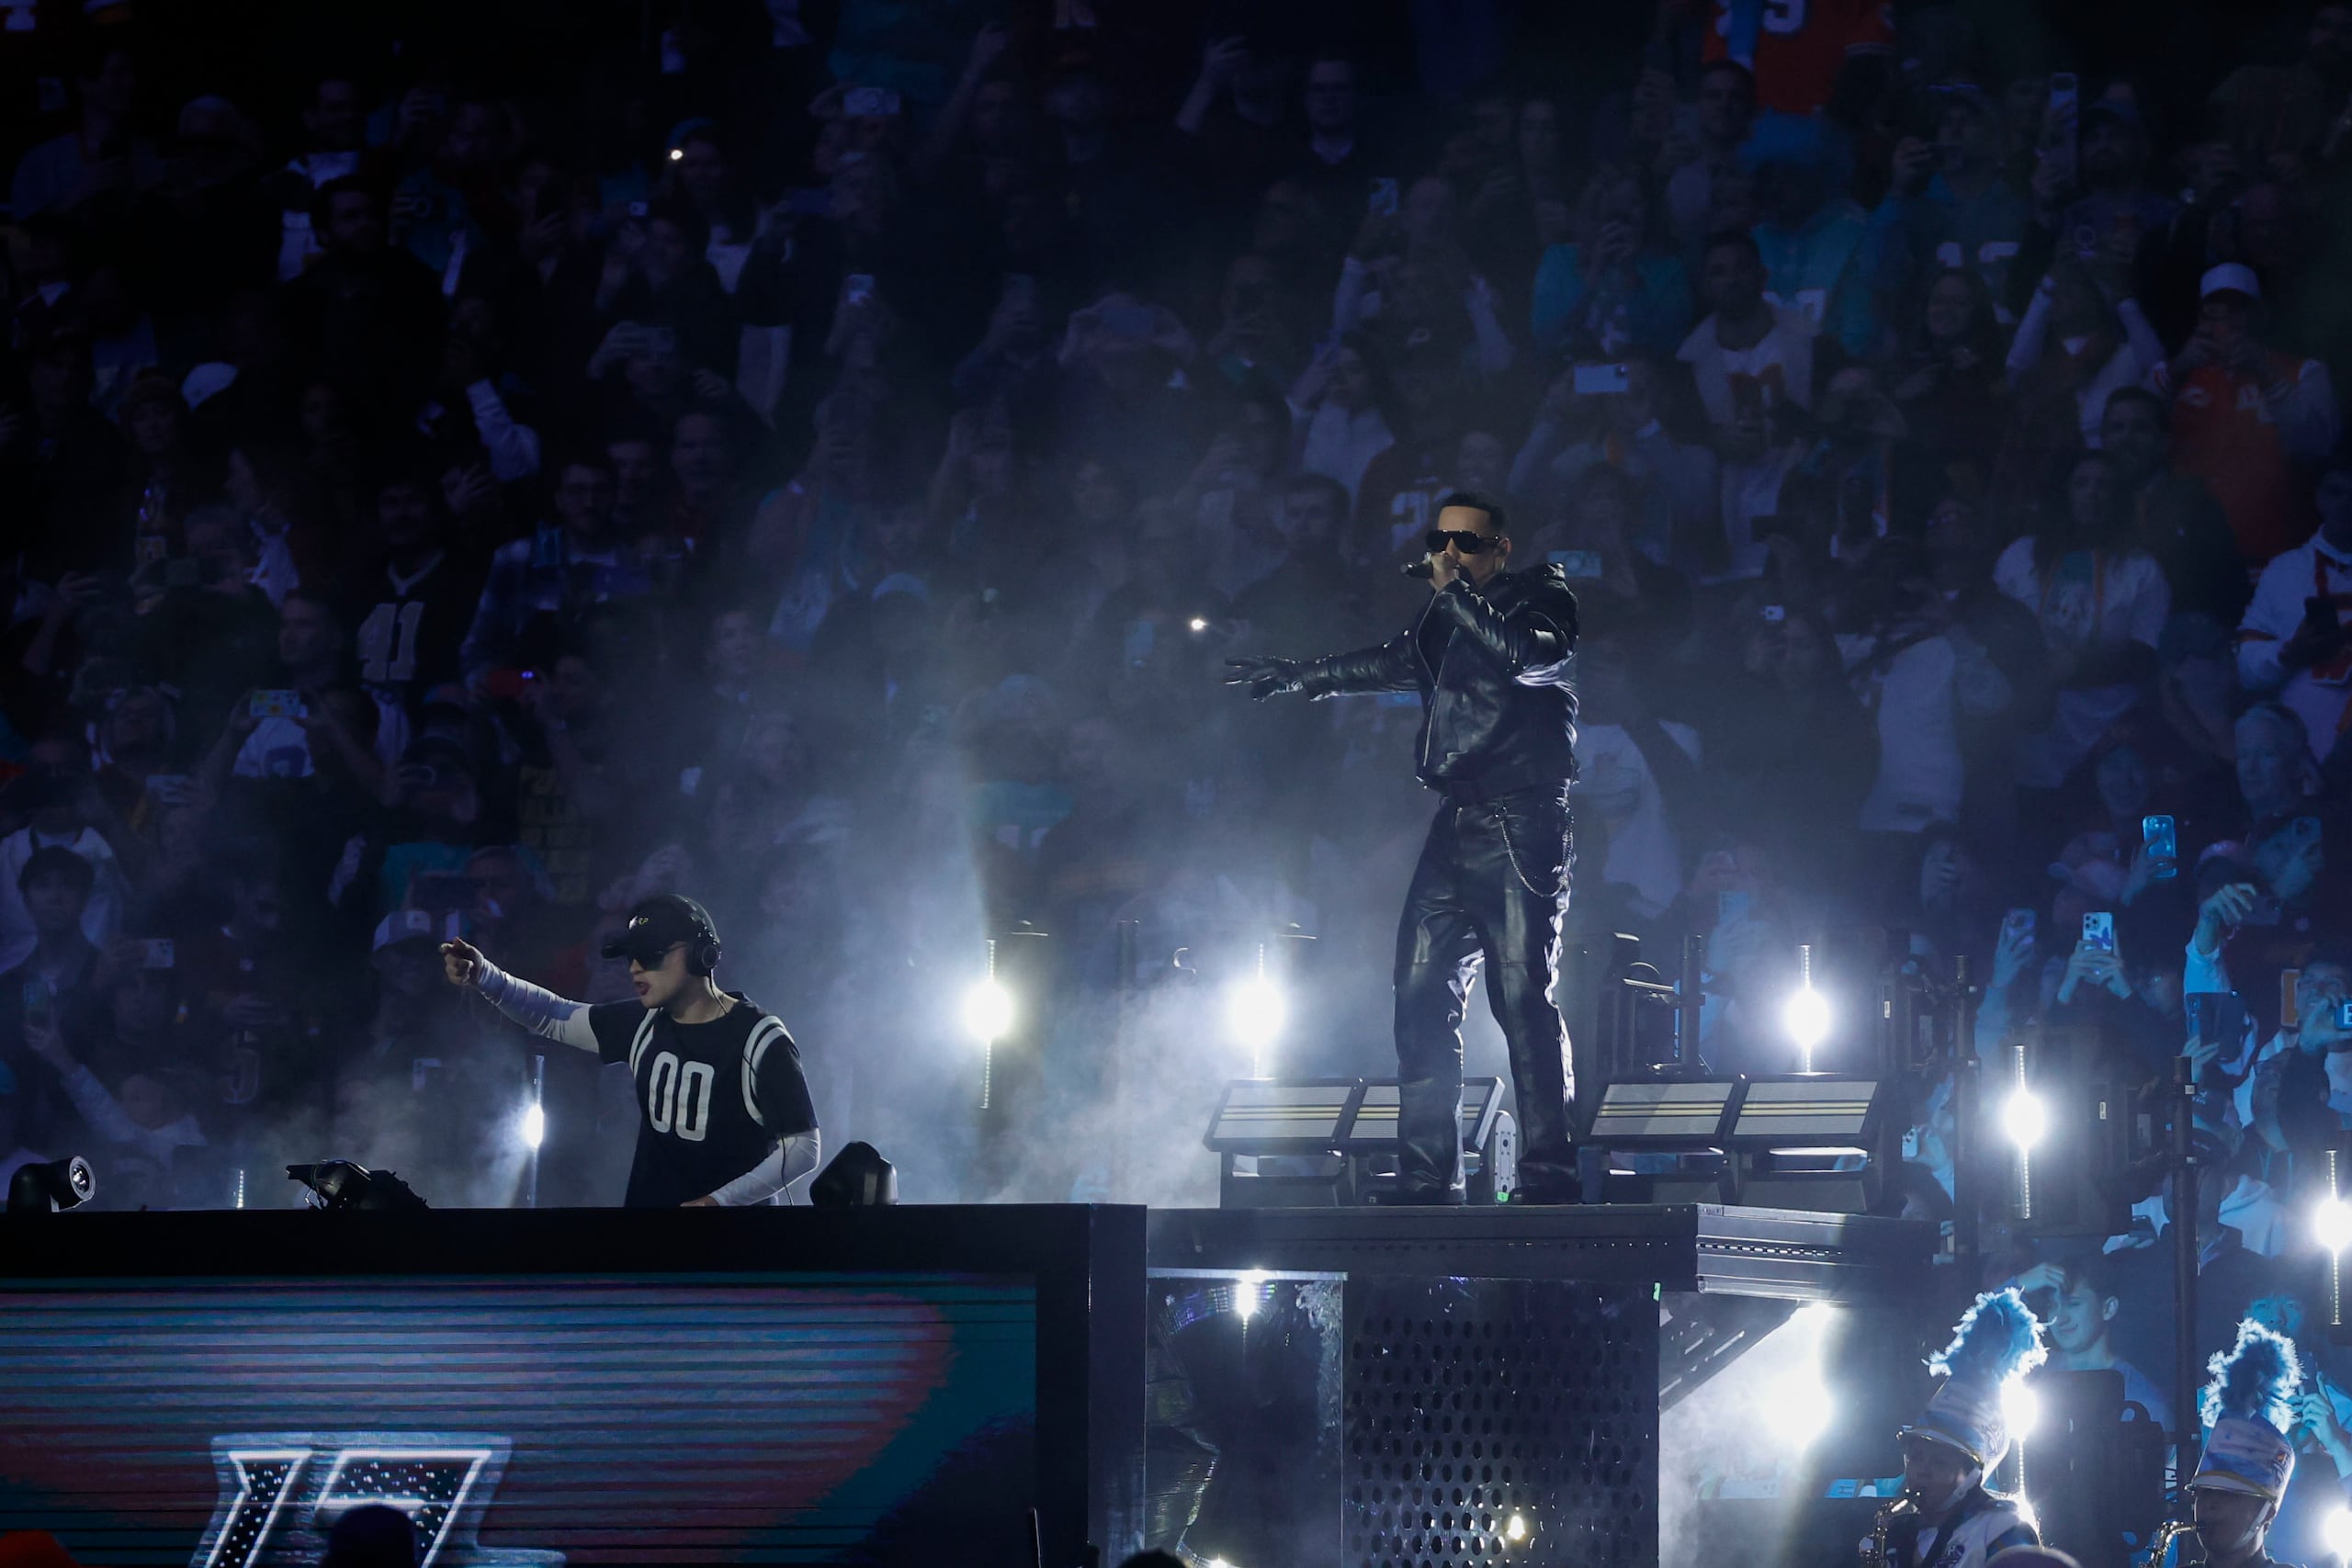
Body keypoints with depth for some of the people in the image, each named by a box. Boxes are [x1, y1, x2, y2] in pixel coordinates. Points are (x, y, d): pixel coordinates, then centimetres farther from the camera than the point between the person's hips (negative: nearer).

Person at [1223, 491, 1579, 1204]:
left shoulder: (1539, 598, 0)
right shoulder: (1441, 620, 19)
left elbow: (1532, 657, -21)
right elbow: (1390, 664, 37)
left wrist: (1457, 595, -20)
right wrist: (1289, 676, 45)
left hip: (1520, 826, -7)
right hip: (1457, 827, 7)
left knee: (1523, 997, -14)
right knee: (1422, 997, 1)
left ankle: (1549, 1179, -15)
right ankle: (1426, 1183, 4)